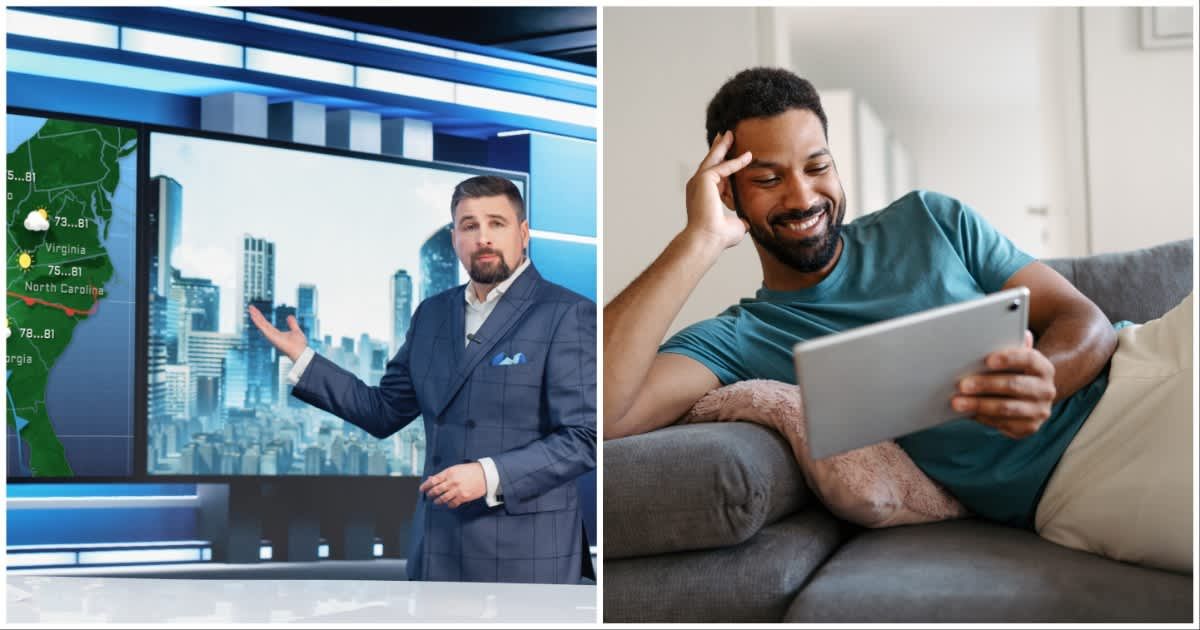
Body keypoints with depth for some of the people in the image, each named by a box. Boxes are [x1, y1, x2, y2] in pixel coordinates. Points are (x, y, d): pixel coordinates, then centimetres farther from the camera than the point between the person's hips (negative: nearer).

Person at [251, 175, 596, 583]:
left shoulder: (568, 315, -7)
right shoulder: (432, 314, 13)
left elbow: (584, 437, -12)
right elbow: (384, 412, 16)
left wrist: (491, 475, -22)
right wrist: (303, 360, 11)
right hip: (438, 551, 5)